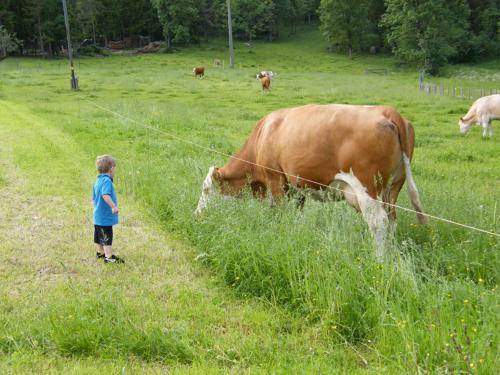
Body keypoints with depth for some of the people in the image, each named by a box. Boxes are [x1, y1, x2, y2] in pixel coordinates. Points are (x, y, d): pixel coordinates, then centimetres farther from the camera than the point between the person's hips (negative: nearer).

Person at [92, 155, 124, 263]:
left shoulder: (97, 181, 10)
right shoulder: (107, 181, -20)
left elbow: (93, 198, 18)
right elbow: (105, 195, -36)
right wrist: (113, 206, -34)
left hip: (97, 215, 10)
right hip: (105, 216, -10)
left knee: (99, 236, 21)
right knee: (107, 237, -4)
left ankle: (100, 253, 35)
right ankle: (109, 257, -1)